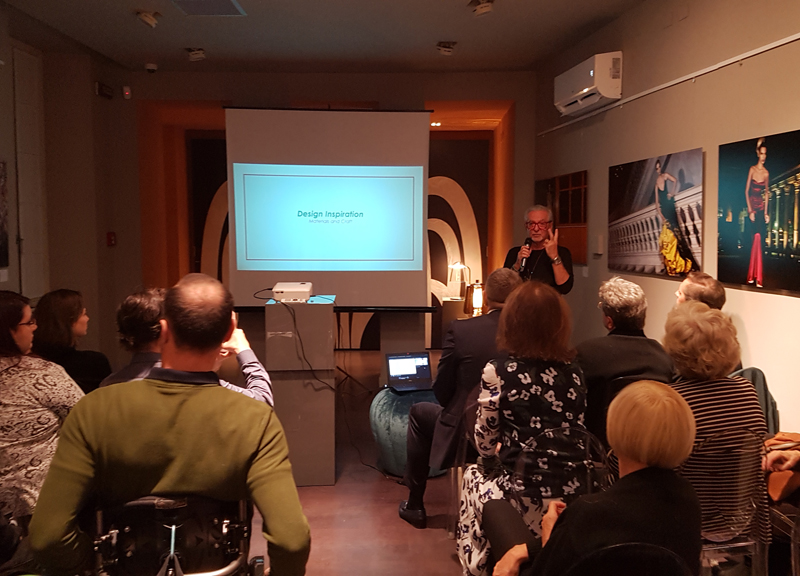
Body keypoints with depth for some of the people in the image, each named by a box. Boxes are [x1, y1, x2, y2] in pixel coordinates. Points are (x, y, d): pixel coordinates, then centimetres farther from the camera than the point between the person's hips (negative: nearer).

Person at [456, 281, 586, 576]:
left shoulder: (498, 372, -11)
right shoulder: (574, 372, 3)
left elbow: (486, 446, -4)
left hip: (525, 503, -4)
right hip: (574, 500, 5)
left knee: (474, 474, 28)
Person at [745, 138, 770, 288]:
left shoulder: (766, 173, 7)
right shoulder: (752, 169, 0)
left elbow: (767, 193, 10)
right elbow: (746, 191, -2)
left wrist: (766, 212, 2)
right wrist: (750, 210, -8)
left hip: (762, 208, 3)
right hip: (752, 206, -3)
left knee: (760, 238, -1)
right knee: (757, 237, -13)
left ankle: (752, 275, 7)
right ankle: (757, 277, -6)